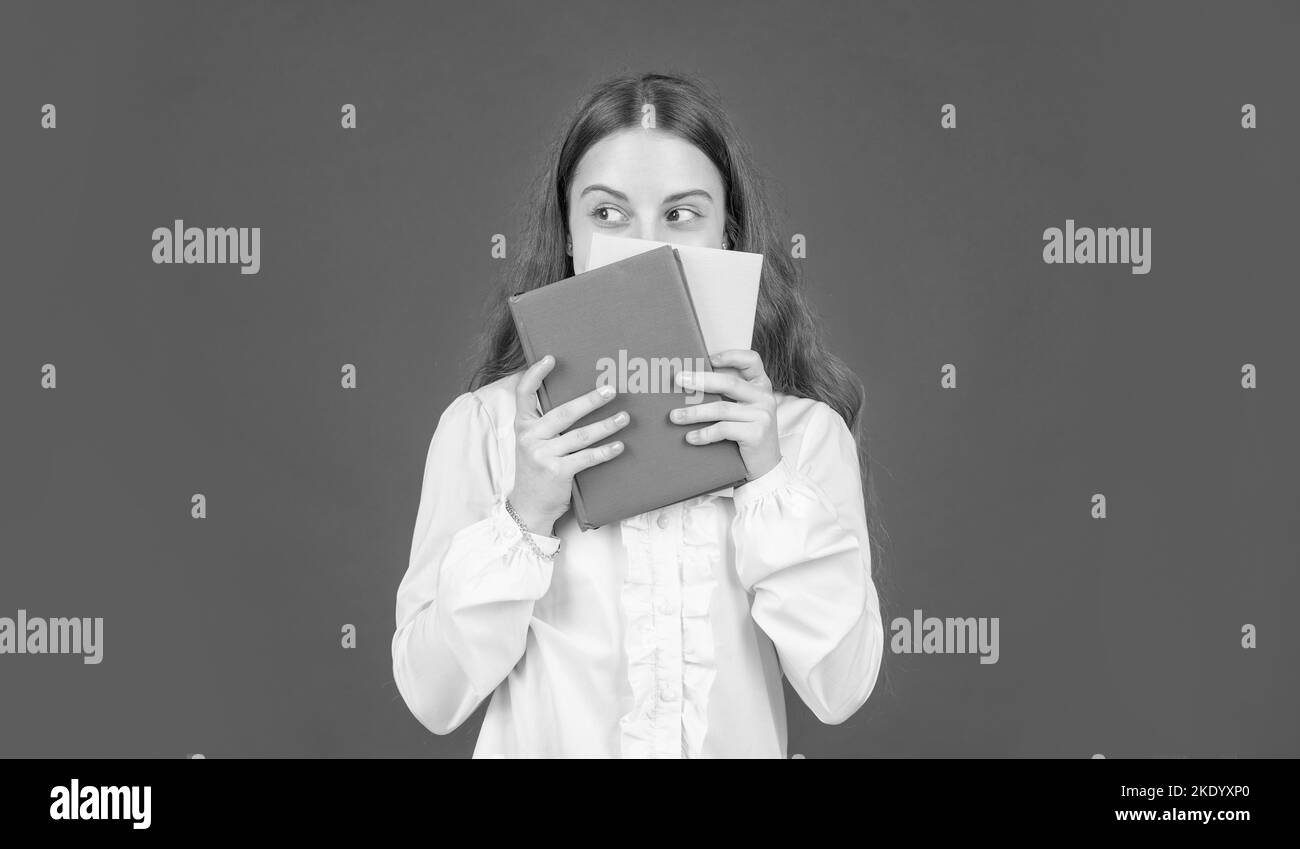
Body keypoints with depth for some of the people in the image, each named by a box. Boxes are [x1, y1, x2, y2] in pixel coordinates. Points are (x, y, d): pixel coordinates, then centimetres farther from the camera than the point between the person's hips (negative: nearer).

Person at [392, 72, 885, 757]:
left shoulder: (805, 428, 0)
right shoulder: (482, 424, -2)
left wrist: (772, 481, -13)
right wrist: (524, 518, -15)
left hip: (739, 745, 0)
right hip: (541, 744, 0)